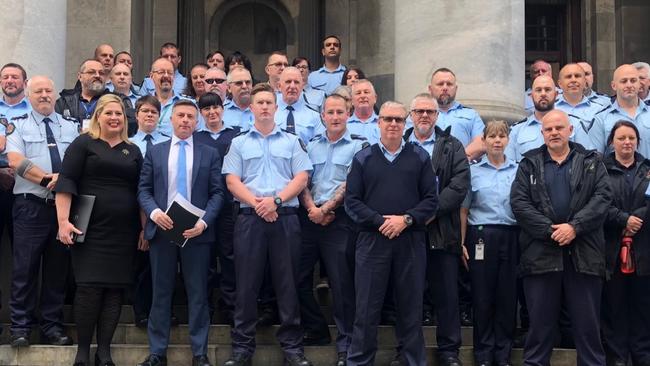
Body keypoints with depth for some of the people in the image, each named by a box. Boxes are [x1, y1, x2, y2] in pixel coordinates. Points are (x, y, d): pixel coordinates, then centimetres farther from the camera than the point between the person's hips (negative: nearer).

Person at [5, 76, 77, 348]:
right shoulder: (18, 125, 6)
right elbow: (16, 161, -8)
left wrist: (63, 178, -14)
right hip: (30, 205, -3)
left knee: (58, 268, 6)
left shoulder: (70, 127, 15)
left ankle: (53, 326, 14)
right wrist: (47, 179, -15)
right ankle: (20, 327, 4)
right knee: (25, 268, -3)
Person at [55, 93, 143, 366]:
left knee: (115, 288, 1)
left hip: (124, 231, 4)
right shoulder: (83, 144, 2)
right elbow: (66, 182, -5)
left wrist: (145, 228, 9)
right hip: (90, 229, -4)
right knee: (89, 287, -7)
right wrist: (63, 220, -14)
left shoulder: (133, 151, 14)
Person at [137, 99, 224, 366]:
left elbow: (217, 193, 2)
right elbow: (143, 190, 6)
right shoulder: (154, 152, 11)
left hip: (197, 231, -1)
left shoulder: (210, 154, 8)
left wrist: (204, 221, -13)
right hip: (161, 230, 1)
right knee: (161, 292, 6)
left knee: (197, 293, 3)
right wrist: (154, 212, -13)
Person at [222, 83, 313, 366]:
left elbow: (301, 178, 2)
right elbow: (232, 181, 2)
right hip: (249, 218, 0)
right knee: (246, 284, 1)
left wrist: (276, 200, -12)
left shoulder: (291, 142, 12)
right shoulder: (239, 143, 11)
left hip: (286, 218, 0)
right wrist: (256, 203, -13)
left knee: (287, 284, 2)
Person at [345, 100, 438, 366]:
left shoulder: (420, 157, 9)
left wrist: (406, 219, -12)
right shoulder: (363, 158, 8)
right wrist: (380, 222, -11)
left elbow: (431, 200, 3)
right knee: (367, 307, 2)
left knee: (410, 306, 5)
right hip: (372, 241, 0)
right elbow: (352, 201, 1)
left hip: (411, 241, 0)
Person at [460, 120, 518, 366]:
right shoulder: (473, 171, 5)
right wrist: (462, 243, -1)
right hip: (482, 236, -1)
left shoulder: (518, 170, 8)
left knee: (507, 296, 3)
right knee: (482, 297, 1)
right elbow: (464, 210, 6)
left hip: (511, 237, 1)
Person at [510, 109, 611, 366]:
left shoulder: (591, 162, 12)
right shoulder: (529, 164, 11)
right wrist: (550, 230, -12)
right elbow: (519, 202, -1)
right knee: (540, 321, 5)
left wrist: (574, 226, -14)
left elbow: (603, 197, -1)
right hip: (541, 253, 0)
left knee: (588, 323, 4)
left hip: (584, 253, 0)